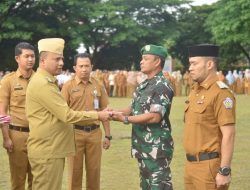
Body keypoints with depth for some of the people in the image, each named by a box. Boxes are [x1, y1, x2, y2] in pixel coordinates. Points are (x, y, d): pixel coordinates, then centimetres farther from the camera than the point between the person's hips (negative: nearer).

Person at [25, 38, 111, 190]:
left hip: (53, 148, 10)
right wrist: (97, 115, -13)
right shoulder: (42, 84, -18)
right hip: (47, 150, -10)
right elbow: (67, 115, -21)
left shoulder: (48, 82, 16)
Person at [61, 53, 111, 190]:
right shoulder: (68, 86, -2)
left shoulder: (98, 85, 6)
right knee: (75, 170, 7)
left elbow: (104, 110, 9)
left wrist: (107, 135, 8)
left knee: (94, 170, 9)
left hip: (94, 133, 2)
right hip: (75, 133, -2)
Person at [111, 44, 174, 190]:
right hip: (143, 146, 10)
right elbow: (136, 108, 18)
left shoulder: (162, 86, -16)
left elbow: (155, 117, -24)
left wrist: (125, 119, -18)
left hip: (157, 148, -9)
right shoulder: (144, 85, 13)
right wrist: (117, 112, -1)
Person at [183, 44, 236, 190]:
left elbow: (229, 135, -18)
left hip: (210, 166, -8)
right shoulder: (195, 91, 11)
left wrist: (225, 171, -19)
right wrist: (190, 164, 17)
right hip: (191, 165, 8)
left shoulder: (221, 93, -14)